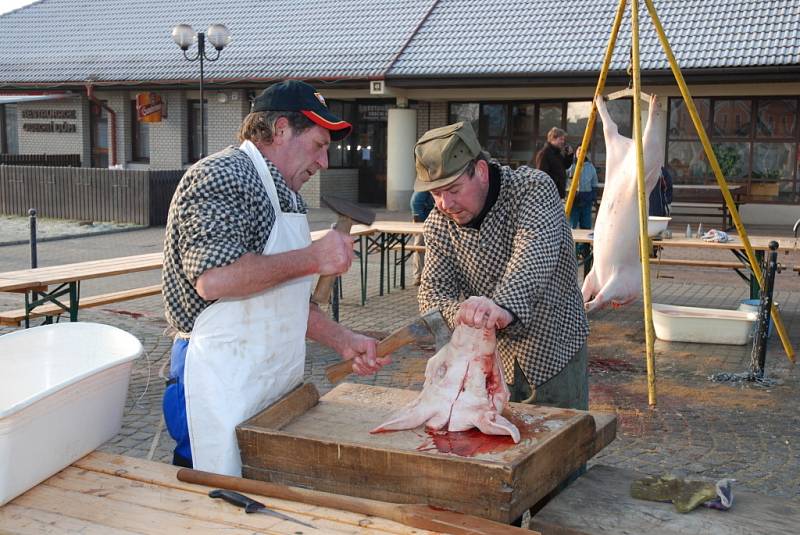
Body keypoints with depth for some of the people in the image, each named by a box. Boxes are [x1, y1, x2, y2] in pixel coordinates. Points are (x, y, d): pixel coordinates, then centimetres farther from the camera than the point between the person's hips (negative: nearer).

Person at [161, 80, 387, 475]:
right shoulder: (223, 176, -13)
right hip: (222, 384, -9)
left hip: (275, 380, 9)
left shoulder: (286, 196, 19)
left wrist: (343, 341, 12)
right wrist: (312, 258, -19)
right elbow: (213, 279, -27)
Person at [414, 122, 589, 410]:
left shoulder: (533, 187, -19)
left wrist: (505, 306, -56)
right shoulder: (438, 225, -5)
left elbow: (535, 254, -37)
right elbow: (432, 292, -10)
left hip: (555, 352, -3)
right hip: (489, 358, 4)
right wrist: (462, 315, -34)